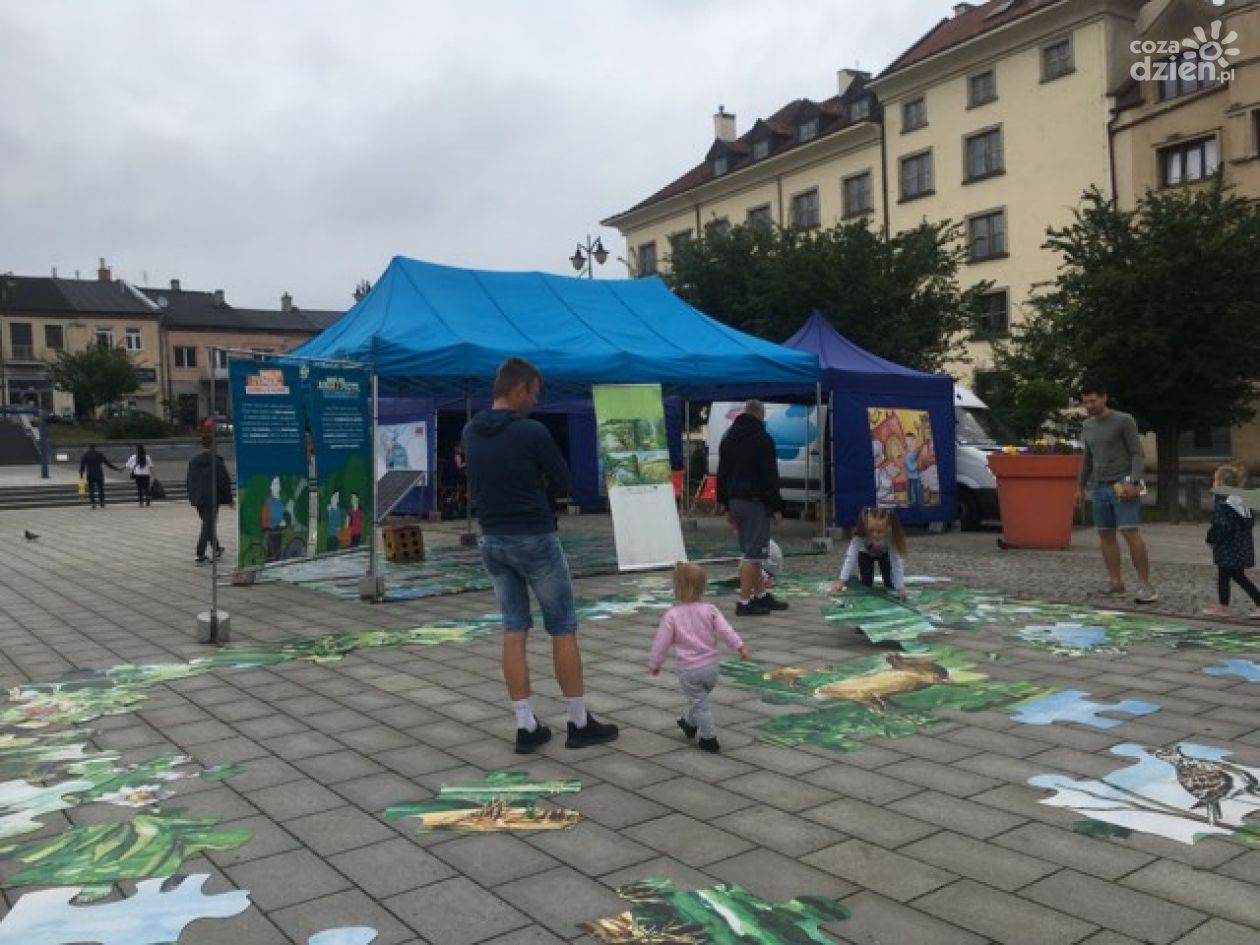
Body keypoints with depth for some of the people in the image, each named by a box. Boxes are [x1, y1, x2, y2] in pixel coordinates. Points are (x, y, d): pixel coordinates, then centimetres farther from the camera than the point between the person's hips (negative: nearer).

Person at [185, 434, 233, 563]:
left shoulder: (193, 461, 7)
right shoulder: (217, 461, -11)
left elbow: (188, 481, 12)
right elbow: (225, 481, -11)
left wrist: (192, 497, 19)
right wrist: (228, 498, -2)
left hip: (198, 499, 6)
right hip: (212, 499, -6)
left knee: (208, 524, 20)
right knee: (208, 525, -3)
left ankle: (216, 549, 32)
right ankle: (200, 555, -8)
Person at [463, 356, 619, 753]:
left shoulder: (471, 432, 5)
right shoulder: (531, 431, -16)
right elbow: (562, 481, -5)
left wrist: (506, 502, 5)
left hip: (492, 540, 6)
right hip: (535, 539, -6)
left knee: (514, 632, 10)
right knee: (563, 630, 5)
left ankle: (526, 727, 12)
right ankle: (580, 724, 13)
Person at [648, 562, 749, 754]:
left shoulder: (672, 615, -12)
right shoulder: (710, 610, -6)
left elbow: (662, 641, -8)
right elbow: (725, 630, -11)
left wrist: (654, 663, 3)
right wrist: (739, 646, -8)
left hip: (689, 670, -4)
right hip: (711, 666, 4)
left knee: (699, 703, 6)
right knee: (699, 699, 26)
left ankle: (709, 739, 8)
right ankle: (690, 724, 45)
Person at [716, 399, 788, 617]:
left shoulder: (728, 438, 14)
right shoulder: (761, 438, -9)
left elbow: (722, 475, 16)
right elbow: (770, 476, -13)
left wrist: (727, 506, 19)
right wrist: (776, 507, -9)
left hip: (735, 500, 8)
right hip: (755, 501, -8)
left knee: (750, 551, 16)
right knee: (752, 553, -6)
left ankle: (761, 596, 24)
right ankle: (744, 603, -5)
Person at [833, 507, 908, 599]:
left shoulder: (890, 537, -42)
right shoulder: (860, 536, -43)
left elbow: (896, 563, -41)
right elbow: (850, 557, -46)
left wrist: (900, 588, -45)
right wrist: (841, 580, -55)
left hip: (885, 554, 0)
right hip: (866, 554, 0)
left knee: (890, 583, -11)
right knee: (866, 582, -12)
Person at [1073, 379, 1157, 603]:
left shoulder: (1124, 420, -4)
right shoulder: (1087, 425, 14)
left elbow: (1138, 454, -8)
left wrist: (1133, 482, -19)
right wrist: (1080, 487, 22)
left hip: (1123, 485, -6)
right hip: (1100, 486, 6)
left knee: (1130, 532, -14)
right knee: (1105, 534, 4)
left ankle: (1145, 585, -12)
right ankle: (1115, 581, 8)